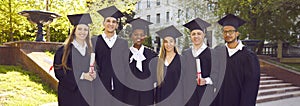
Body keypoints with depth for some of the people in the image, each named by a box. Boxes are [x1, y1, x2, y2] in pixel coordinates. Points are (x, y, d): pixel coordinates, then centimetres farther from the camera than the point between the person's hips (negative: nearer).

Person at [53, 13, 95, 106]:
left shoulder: (90, 49, 7)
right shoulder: (64, 50, -6)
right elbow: (58, 71, -11)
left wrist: (93, 74, -8)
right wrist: (81, 75, -18)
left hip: (86, 93, 4)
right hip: (70, 93, -4)